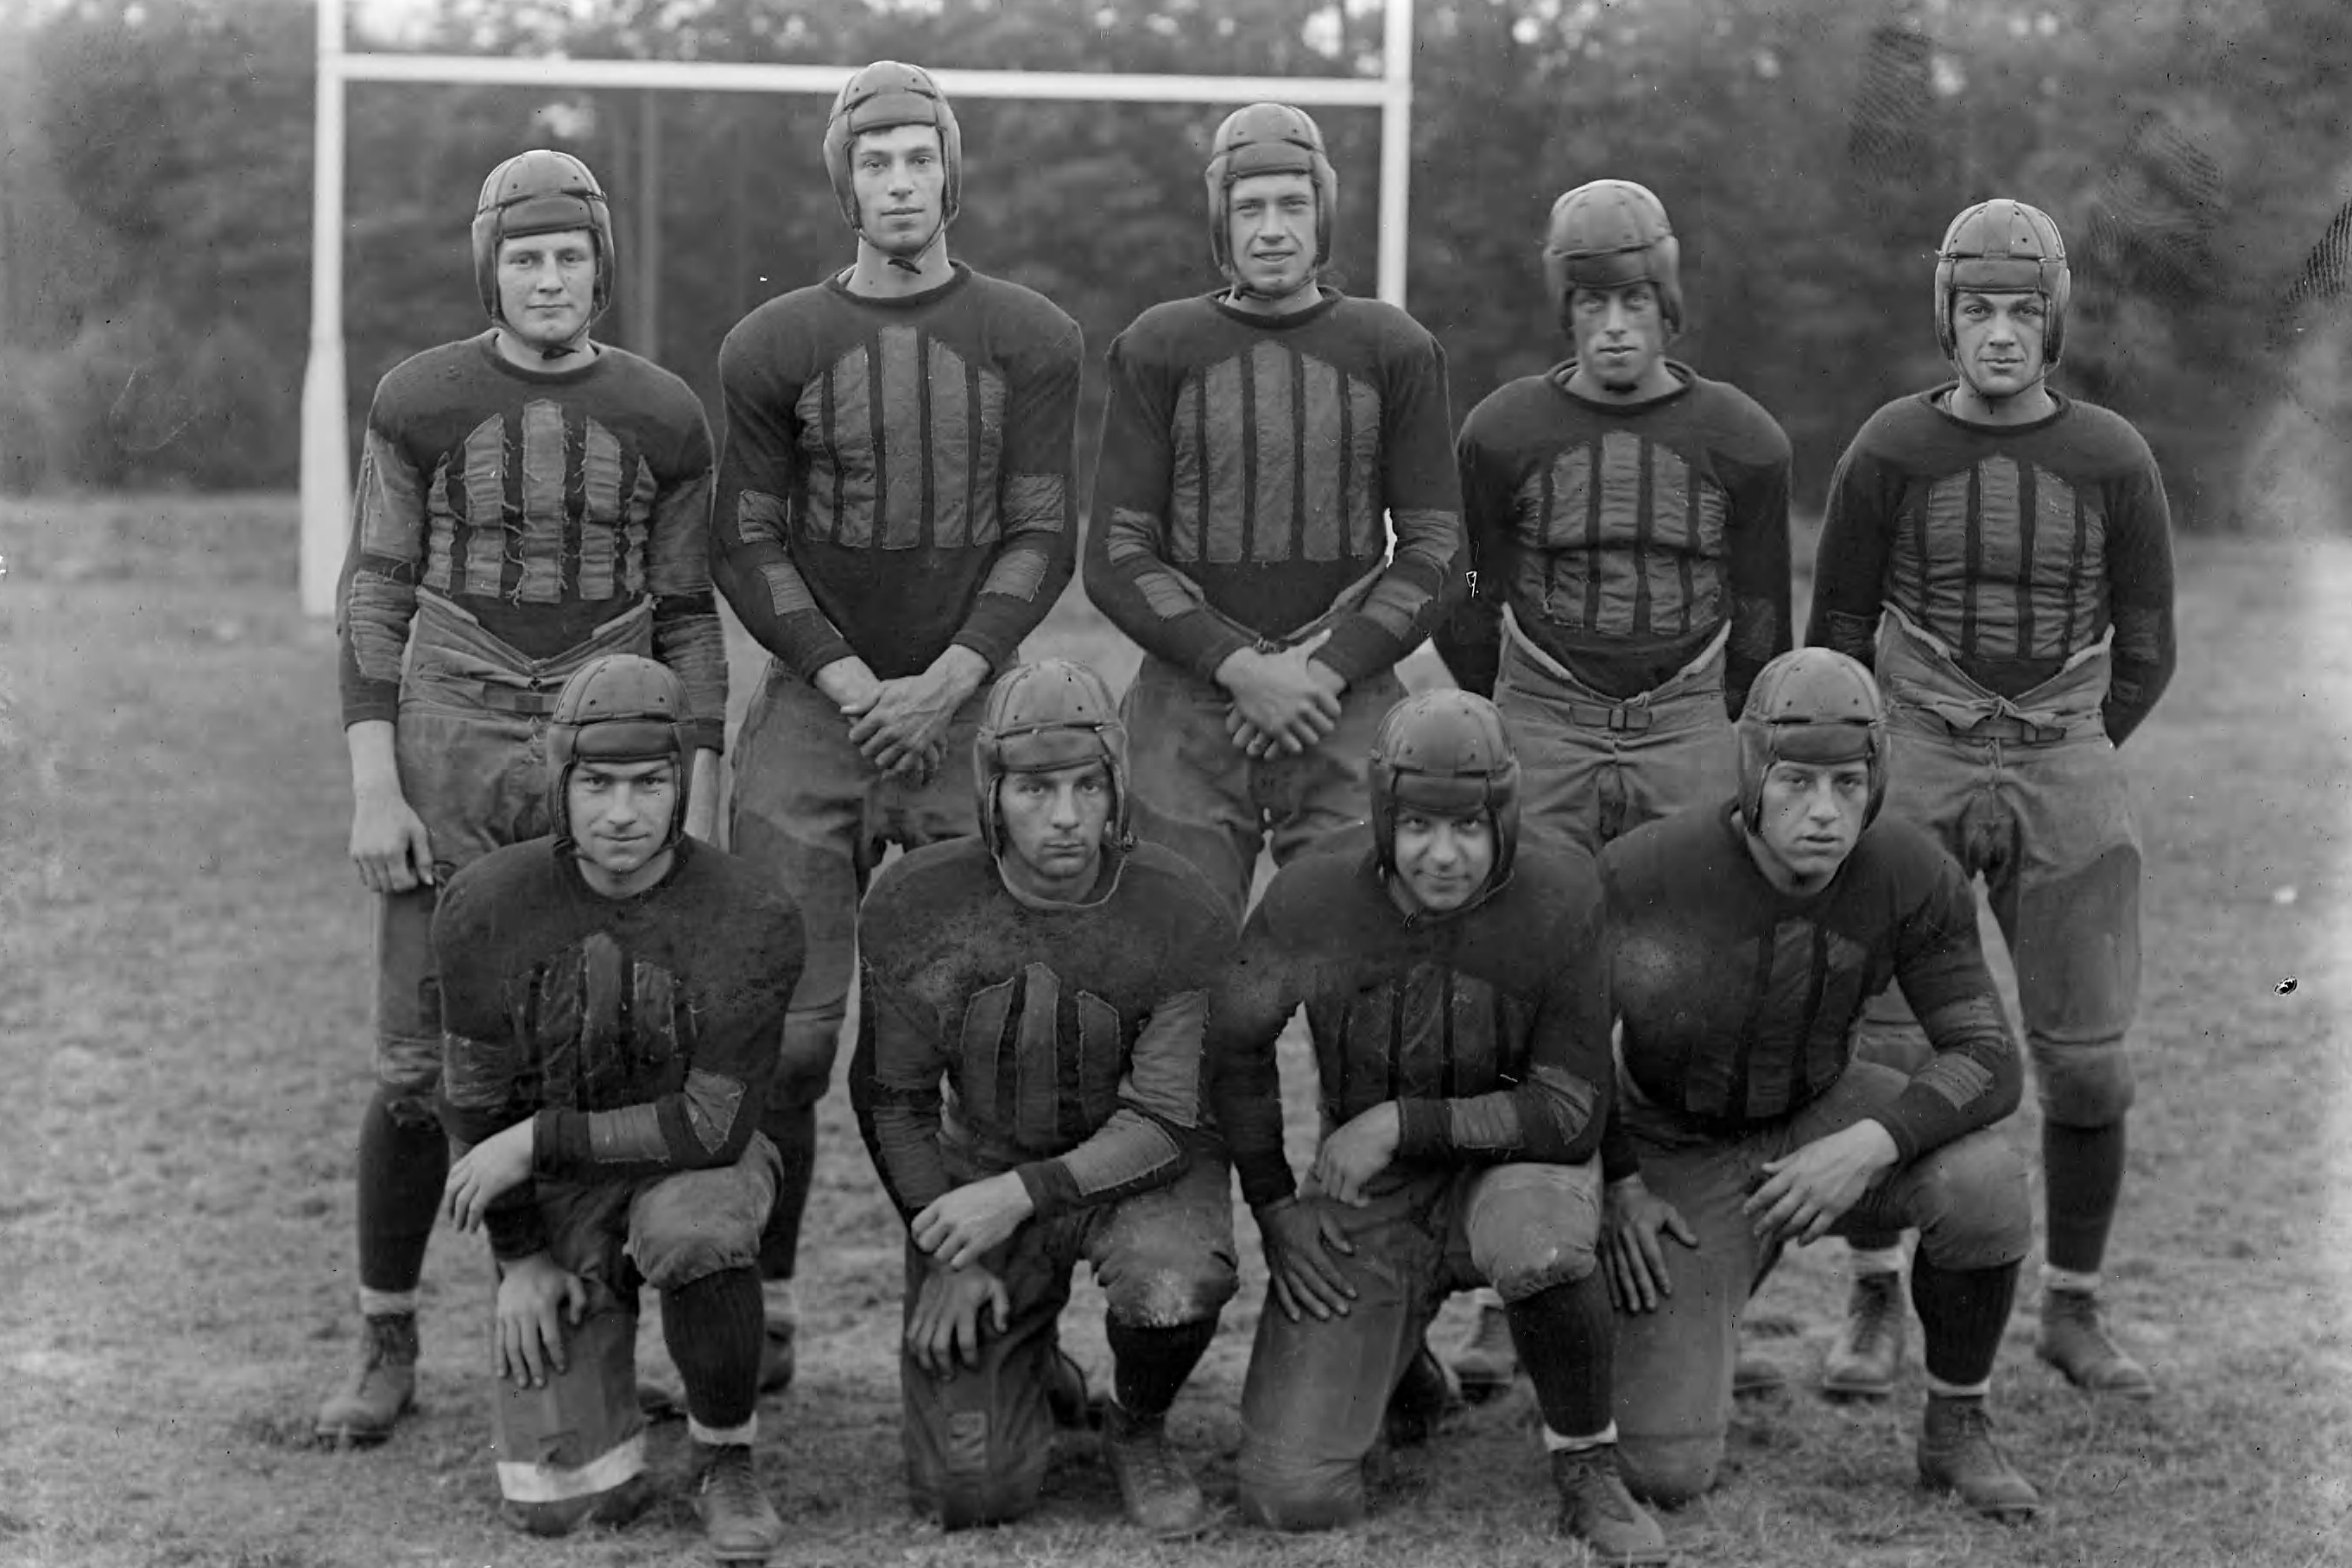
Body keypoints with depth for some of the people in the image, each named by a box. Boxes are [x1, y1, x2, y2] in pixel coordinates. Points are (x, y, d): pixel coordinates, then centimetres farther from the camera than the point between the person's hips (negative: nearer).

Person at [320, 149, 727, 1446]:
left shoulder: (662, 418, 4)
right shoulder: (420, 402, 1)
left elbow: (685, 624, 7)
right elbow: (372, 599, 1)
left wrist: (699, 814, 2)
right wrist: (372, 789, -8)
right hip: (447, 765, -1)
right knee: (420, 1068, 0)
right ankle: (384, 1348, 14)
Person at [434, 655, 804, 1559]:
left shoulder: (750, 921, -21)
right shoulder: (489, 908, -13)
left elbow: (713, 1126, -22)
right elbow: (475, 1096, -1)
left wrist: (537, 1140, -20)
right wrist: (520, 1259, -2)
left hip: (696, 1166, -1)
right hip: (554, 1190, 2)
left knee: (692, 1228, -41)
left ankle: (726, 1459, -11)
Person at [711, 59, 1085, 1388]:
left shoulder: (1030, 340, 5)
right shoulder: (773, 346, 6)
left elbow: (1044, 537, 1)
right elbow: (748, 544, 4)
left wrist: (944, 684, -11)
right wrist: (850, 685, -8)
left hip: (968, 716, 0)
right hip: (813, 711, 0)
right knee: (784, 1028, -3)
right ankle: (766, 1306, 8)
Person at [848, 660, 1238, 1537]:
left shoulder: (1180, 919, -19)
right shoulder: (913, 905, -14)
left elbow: (1165, 1125, -18)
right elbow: (890, 1096, -2)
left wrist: (1023, 1195, -31)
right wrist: (948, 1258, -9)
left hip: (1136, 1168, -1)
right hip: (976, 1167, 1)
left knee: (1174, 1285, -37)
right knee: (971, 1493, -9)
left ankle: (1138, 1433, 0)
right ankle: (1026, 1363, 29)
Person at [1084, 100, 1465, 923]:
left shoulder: (1393, 351, 8)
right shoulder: (1160, 348, 6)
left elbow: (1435, 553, 5)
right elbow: (1116, 559, 1)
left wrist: (1328, 669, -9)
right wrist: (1238, 667, -12)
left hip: (1347, 701, 0)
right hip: (1189, 709, 0)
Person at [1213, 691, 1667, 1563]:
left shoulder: (1558, 899, -20)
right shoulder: (1312, 901, -15)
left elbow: (1571, 1115, -18)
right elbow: (1237, 1043, 4)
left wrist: (1402, 1121, -24)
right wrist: (1273, 1206, 0)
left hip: (1510, 1168, -2)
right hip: (1368, 1201, 2)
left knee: (1537, 1241, -42)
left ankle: (1588, 1469, -11)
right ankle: (1392, 1361, 26)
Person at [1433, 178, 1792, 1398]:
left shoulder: (1738, 441, 2)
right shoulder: (1503, 433, 1)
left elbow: (1762, 622, 11)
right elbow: (1467, 611, 10)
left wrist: (1720, 738, 11)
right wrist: (1516, 725, 11)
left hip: (1687, 733, 1)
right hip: (1542, 738, 0)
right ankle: (1505, 1292, 1)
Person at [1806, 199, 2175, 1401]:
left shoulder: (2114, 462, 0)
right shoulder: (1890, 453, -2)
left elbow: (2143, 655, 7)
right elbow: (1837, 634, 5)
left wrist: (2055, 773, 1)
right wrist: (1926, 789, 2)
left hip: (2068, 772, 1)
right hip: (1914, 763, -1)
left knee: (2086, 1061, 1)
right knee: (1881, 1042, -7)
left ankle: (2073, 1312, 17)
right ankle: (1875, 1303, 10)